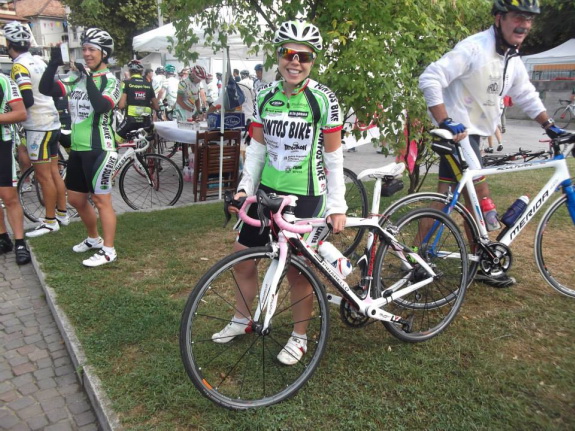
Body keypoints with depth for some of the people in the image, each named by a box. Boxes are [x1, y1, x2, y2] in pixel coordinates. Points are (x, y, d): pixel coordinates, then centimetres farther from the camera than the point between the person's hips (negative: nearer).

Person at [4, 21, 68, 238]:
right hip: (52, 122, 9)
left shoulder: (19, 66, -15)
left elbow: (27, 100, -24)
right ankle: (62, 213, 23)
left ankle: (50, 221, 6)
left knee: (44, 176, -2)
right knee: (53, 171, 14)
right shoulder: (38, 60, 10)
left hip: (38, 126, -9)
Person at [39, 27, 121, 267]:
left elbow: (101, 106, -26)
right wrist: (54, 63, -9)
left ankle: (108, 250, 5)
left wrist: (88, 77, -25)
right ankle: (94, 239, 33)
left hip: (99, 149, -8)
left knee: (101, 199, -4)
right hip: (78, 148, 8)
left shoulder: (110, 80, -7)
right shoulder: (77, 78, 11)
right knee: (76, 198, 15)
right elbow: (46, 89, 1)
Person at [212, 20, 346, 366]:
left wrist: (338, 206, -8)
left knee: (297, 270, 4)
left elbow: (334, 157, -7)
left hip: (306, 197, -5)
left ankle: (300, 337, 27)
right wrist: (245, 187, 0)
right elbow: (257, 147, 9)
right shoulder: (265, 97, 3)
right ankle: (242, 320, 35)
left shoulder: (324, 99, -9)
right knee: (242, 258, 10)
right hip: (268, 192, 5)